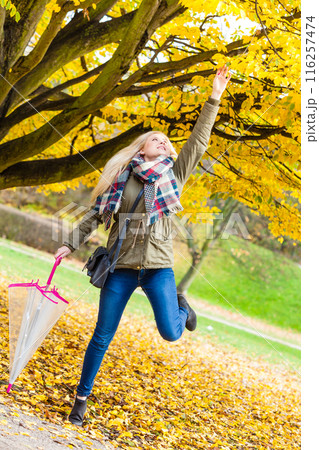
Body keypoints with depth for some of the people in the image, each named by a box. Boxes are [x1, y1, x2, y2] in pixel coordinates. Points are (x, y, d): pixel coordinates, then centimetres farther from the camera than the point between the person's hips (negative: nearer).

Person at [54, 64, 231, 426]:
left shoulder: (173, 175, 9)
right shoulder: (120, 176, 8)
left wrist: (213, 100, -3)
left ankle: (181, 306, 25)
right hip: (121, 266, 0)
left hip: (158, 266, 0)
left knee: (170, 332, -11)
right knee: (102, 336, 1)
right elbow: (96, 214, 13)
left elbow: (198, 142, 2)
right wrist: (71, 244, 7)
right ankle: (82, 397, 16)